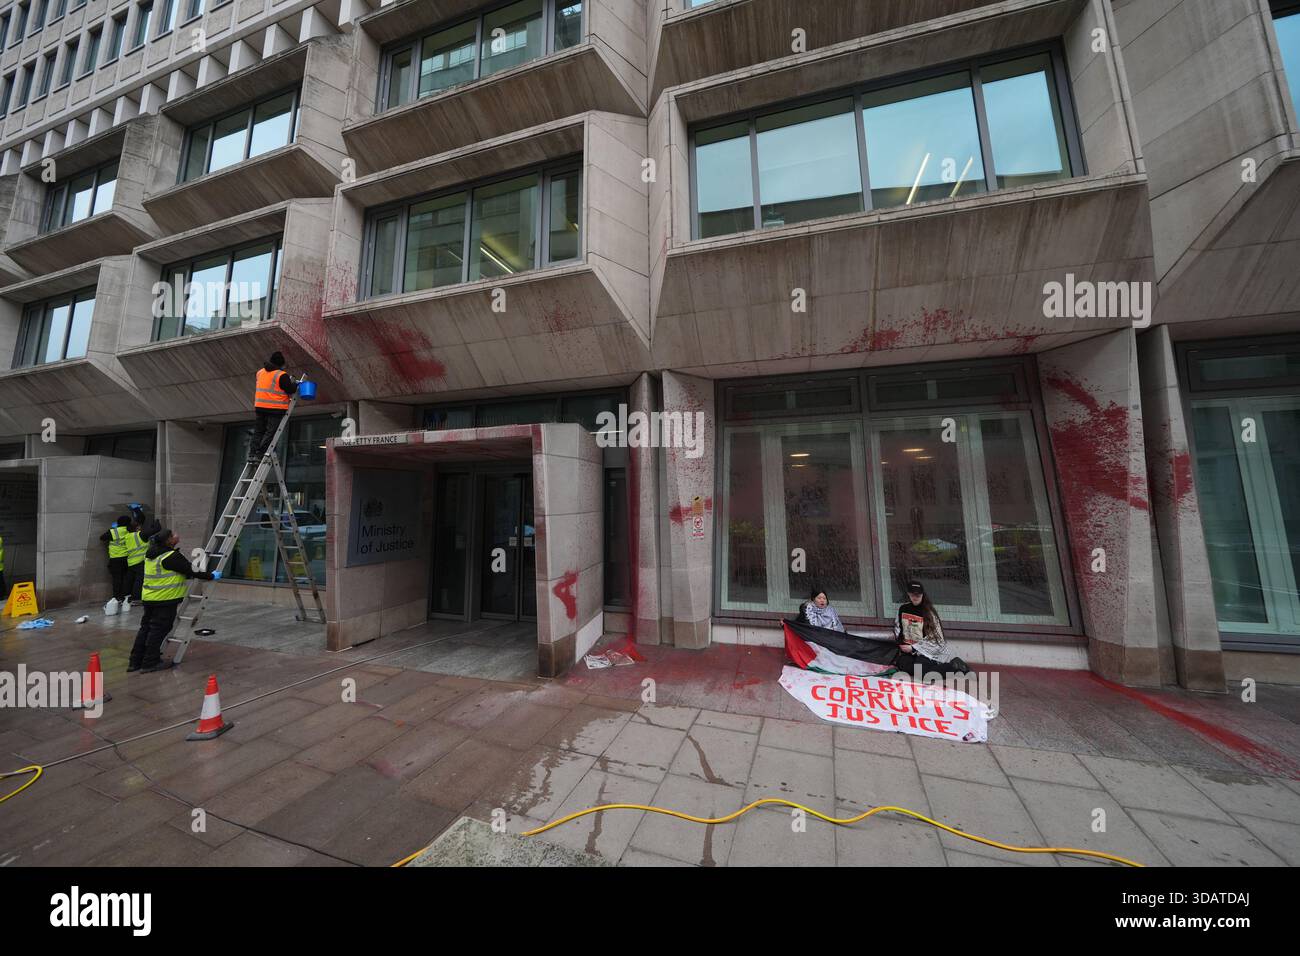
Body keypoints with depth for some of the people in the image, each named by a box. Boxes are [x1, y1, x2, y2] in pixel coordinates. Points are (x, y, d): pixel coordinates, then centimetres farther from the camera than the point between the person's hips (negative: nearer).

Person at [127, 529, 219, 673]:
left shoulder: (150, 554, 8)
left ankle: (135, 662, 25)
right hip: (165, 600, -9)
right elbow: (192, 572, -17)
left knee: (146, 628, 17)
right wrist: (211, 576, -4)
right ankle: (150, 662, 8)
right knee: (159, 630, 1)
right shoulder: (172, 557, -20)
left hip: (148, 598, 9)